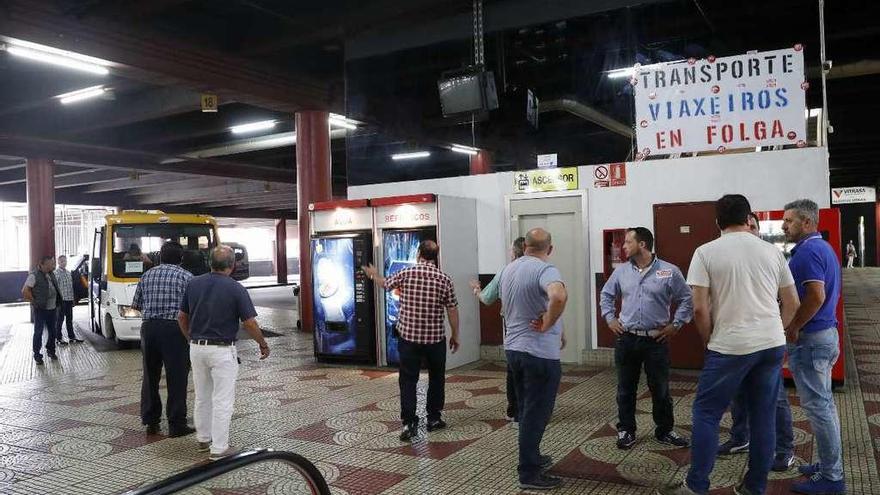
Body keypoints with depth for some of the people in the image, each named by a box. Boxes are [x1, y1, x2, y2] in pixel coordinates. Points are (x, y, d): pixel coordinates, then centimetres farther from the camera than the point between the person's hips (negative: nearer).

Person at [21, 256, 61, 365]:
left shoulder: (51, 274, 8)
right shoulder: (34, 275, -15)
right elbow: (25, 291, -19)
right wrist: (34, 302, -13)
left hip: (52, 308, 7)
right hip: (40, 309, -7)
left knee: (52, 331, 13)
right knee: (38, 332, 3)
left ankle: (50, 350, 29)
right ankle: (37, 355, 12)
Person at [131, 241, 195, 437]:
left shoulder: (147, 275, 12)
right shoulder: (186, 276, -2)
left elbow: (136, 305, 15)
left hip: (149, 327, 5)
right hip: (174, 329, -4)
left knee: (150, 377, 14)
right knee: (177, 378, 1)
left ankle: (150, 422, 21)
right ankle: (176, 424, 4)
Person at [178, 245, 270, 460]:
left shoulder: (193, 283, 0)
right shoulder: (235, 289, -15)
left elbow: (182, 317, 8)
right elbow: (249, 323, -14)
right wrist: (263, 344, 2)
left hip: (197, 348, 6)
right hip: (222, 350, -6)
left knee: (202, 396, 20)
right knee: (223, 400, 2)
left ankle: (203, 439, 33)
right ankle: (219, 448, 6)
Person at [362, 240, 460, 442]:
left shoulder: (406, 273, -6)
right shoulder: (444, 279, -5)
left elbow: (386, 284, 13)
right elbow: (452, 310, -2)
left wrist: (374, 275, 35)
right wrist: (455, 336, 11)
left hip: (408, 336, -1)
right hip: (435, 338, 1)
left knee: (408, 380, 5)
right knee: (436, 378, 18)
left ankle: (409, 423, -2)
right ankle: (434, 418, 26)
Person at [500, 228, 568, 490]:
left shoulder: (509, 269, 7)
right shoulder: (545, 269, -19)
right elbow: (559, 296, -40)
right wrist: (547, 324, -26)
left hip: (513, 347, 8)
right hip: (539, 352, -8)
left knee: (525, 408, 20)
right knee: (536, 412, 2)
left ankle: (531, 457, 34)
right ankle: (529, 473, 10)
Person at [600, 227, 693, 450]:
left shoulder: (669, 271, -6)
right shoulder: (621, 271, 5)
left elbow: (686, 300, 1)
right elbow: (606, 295, 18)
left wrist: (675, 324, -4)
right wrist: (610, 318, 8)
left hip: (656, 341, -2)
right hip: (626, 339, 3)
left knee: (660, 390, 9)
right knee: (626, 389, 10)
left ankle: (664, 430, 26)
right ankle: (626, 430, 23)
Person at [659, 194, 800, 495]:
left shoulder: (706, 252, -5)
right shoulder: (772, 251, 7)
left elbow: (700, 308, -10)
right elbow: (792, 303, 12)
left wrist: (710, 341, 5)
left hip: (730, 346, -4)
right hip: (773, 344, 5)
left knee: (706, 413, 5)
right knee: (764, 416, 12)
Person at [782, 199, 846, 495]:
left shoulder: (807, 251, -18)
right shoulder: (824, 248, 14)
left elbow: (816, 296, -27)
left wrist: (793, 327, -17)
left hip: (809, 338, -10)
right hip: (826, 334, 10)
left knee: (818, 406, -3)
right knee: (824, 404, 17)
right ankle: (829, 465, 27)